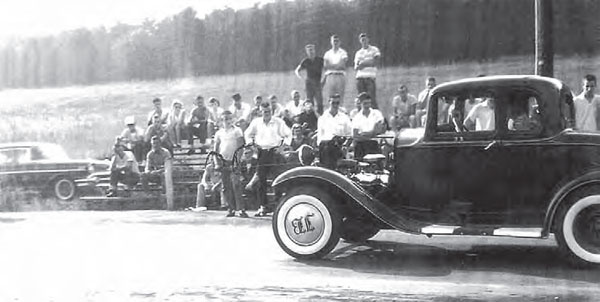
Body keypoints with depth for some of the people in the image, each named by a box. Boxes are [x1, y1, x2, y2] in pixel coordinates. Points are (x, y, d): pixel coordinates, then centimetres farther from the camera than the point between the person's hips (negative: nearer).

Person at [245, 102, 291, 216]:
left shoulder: (278, 122, 3)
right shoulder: (256, 122, 9)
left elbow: (288, 135, 6)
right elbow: (248, 134, 22)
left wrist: (282, 146, -4)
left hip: (274, 152, -2)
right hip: (261, 153, 2)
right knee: (261, 180, -1)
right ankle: (263, 206, 5)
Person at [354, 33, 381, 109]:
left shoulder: (374, 50, 9)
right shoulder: (358, 53, 19)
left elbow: (376, 63, -3)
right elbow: (356, 67, 10)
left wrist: (362, 63, -3)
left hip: (370, 77, -3)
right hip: (360, 77, 4)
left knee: (371, 97, -11)